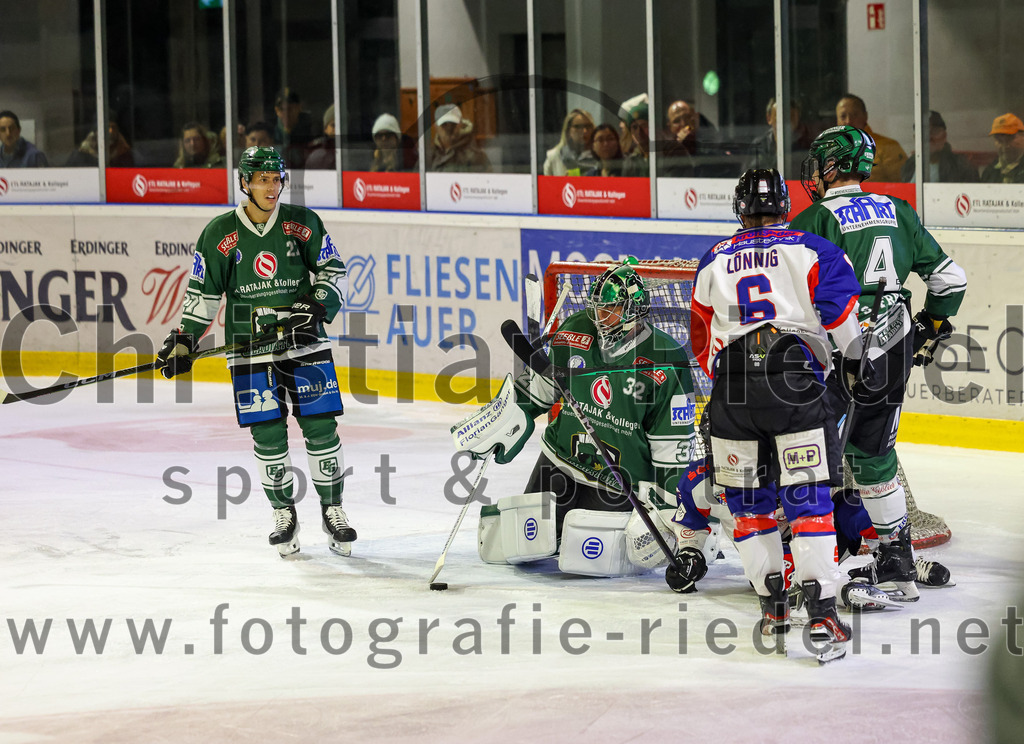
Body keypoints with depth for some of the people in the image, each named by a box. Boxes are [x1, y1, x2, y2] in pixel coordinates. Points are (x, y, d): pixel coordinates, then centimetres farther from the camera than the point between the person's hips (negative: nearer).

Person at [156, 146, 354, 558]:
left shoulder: (303, 223, 1)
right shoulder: (220, 234, 0)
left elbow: (334, 271, 7)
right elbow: (203, 292, 6)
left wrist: (319, 303, -11)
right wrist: (183, 340, 0)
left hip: (304, 342, 0)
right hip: (250, 350, 0)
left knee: (321, 428, -3)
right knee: (268, 435, -1)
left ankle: (332, 510, 10)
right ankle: (283, 514, 14)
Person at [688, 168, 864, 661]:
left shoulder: (714, 262, 19)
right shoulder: (809, 249, 9)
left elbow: (703, 342, 26)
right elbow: (840, 304, -7)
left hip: (732, 387, 2)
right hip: (795, 381, -2)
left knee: (748, 499, 16)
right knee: (807, 496, -4)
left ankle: (773, 605, 17)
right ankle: (822, 612, -14)